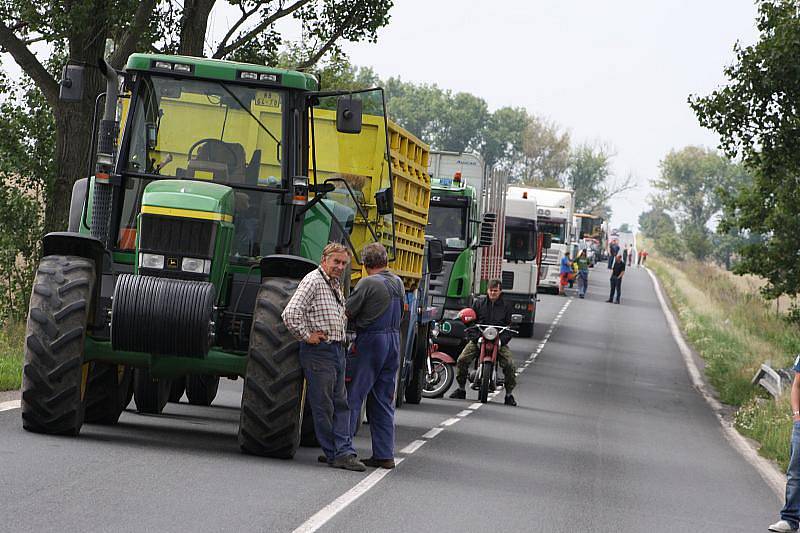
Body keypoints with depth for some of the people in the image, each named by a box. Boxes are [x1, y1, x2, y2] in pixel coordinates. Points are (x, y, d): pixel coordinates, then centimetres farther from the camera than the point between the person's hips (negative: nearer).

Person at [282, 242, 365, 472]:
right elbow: (290, 314, -22)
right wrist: (306, 336, -15)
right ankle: (333, 453, 0)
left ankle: (344, 451, 6)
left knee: (341, 404, 6)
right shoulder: (313, 281, -11)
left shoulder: (336, 285, 17)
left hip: (337, 350, 9)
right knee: (323, 406, -3)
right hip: (318, 351, -9)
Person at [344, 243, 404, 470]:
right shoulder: (398, 283, 10)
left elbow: (347, 312, -10)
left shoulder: (368, 283, -12)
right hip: (394, 340, 7)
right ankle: (384, 454, 10)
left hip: (370, 340, -7)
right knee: (384, 401, 11)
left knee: (352, 396, -2)